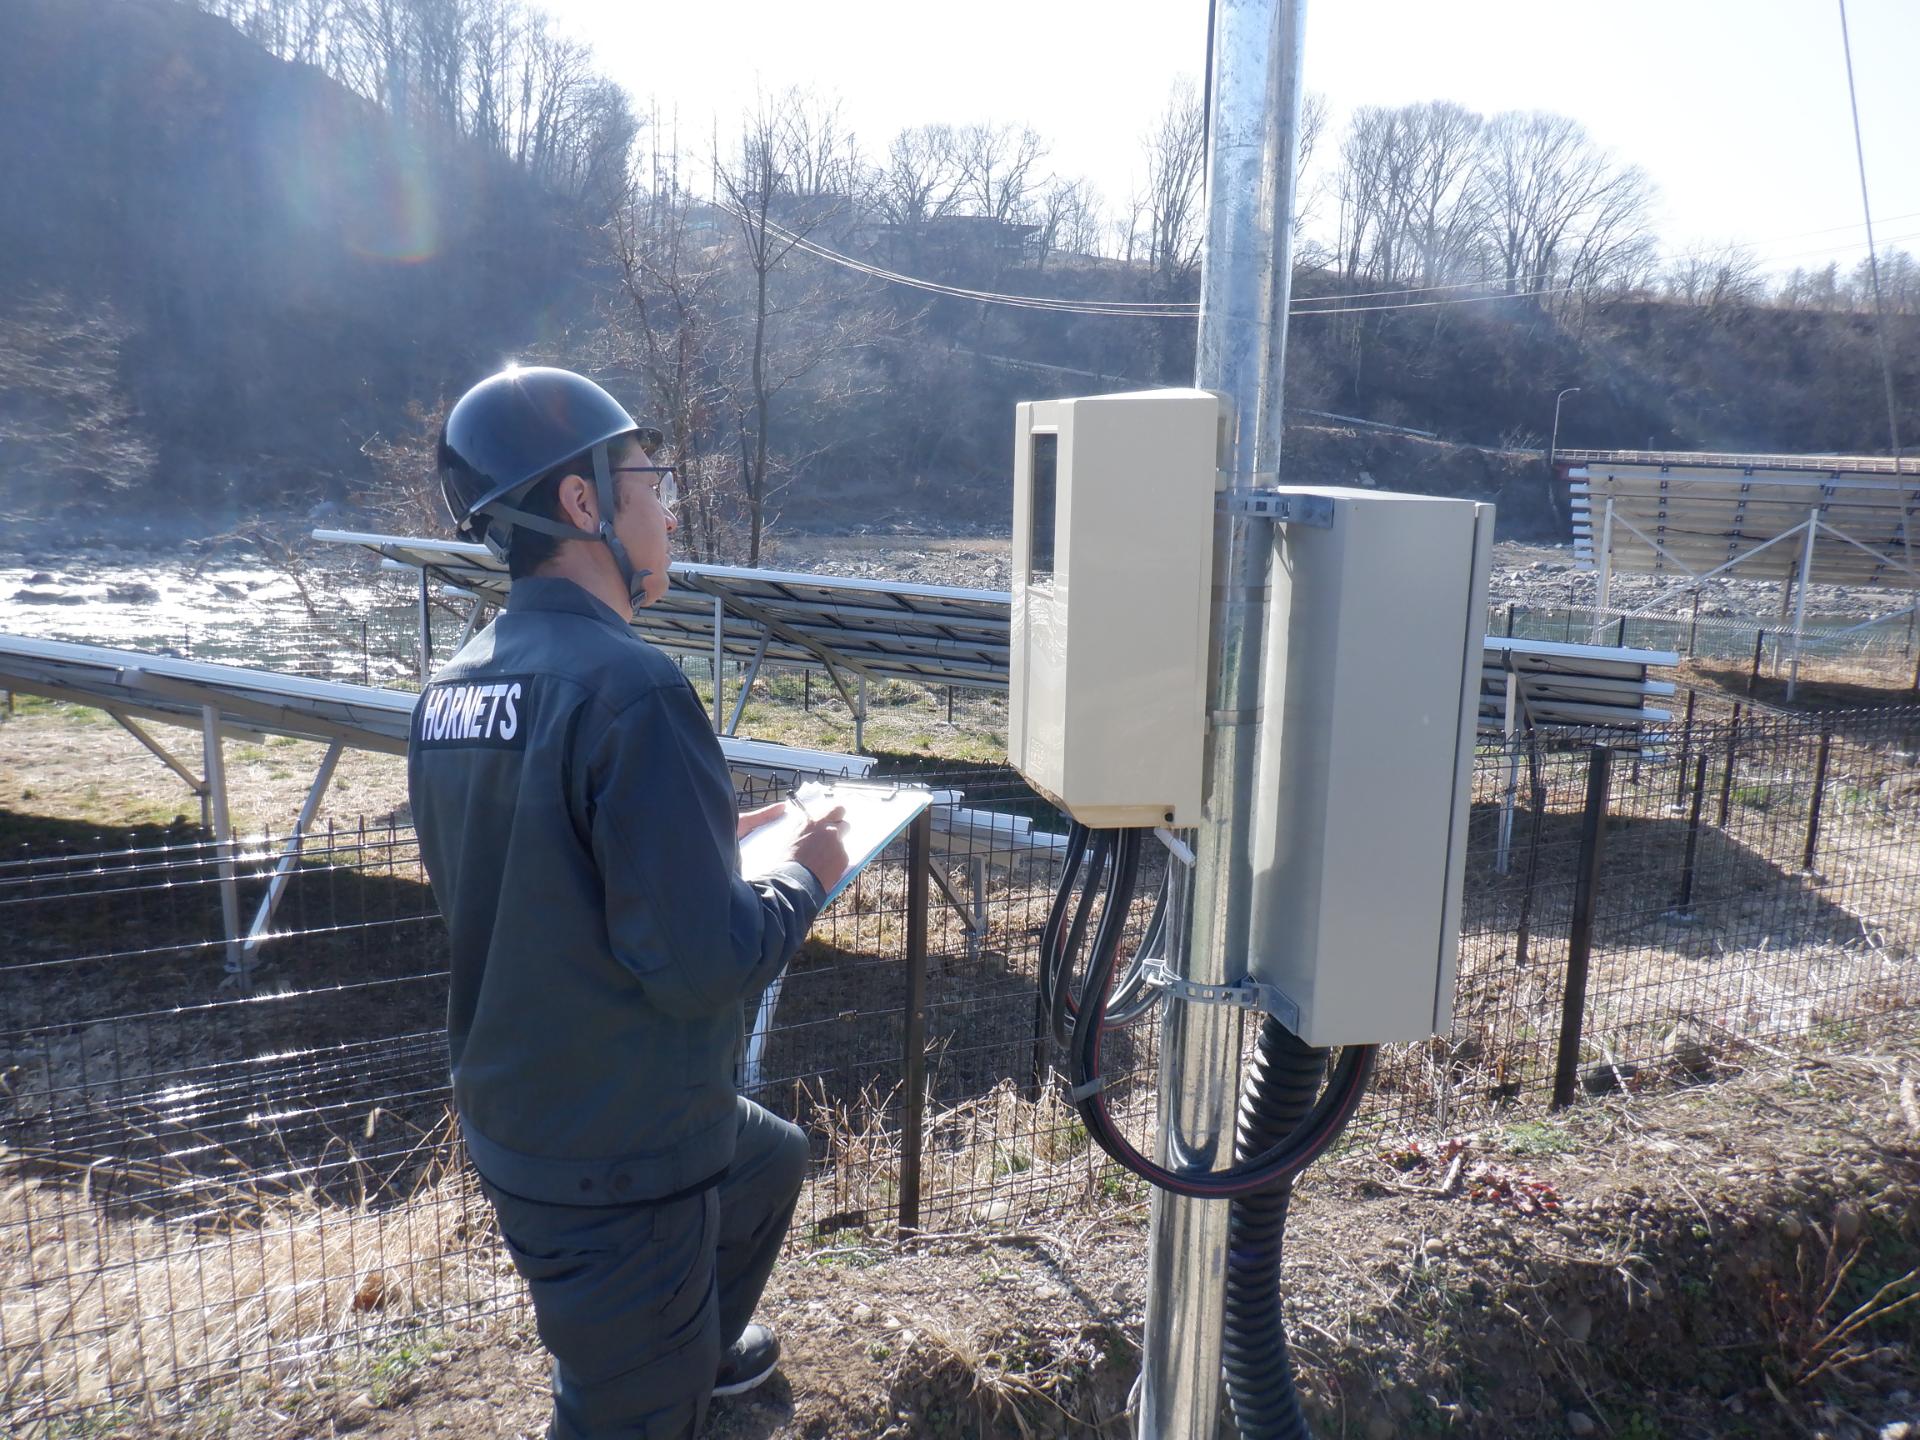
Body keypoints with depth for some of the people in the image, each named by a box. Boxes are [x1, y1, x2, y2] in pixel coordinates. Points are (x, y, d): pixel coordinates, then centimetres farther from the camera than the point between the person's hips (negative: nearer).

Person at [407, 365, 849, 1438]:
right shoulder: (629, 688, -27)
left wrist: (708, 839, 11)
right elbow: (703, 962, -27)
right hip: (615, 1161, -9)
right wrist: (805, 877, -9)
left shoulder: (455, 687, 1)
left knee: (771, 1160, 33)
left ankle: (702, 1348, 56)